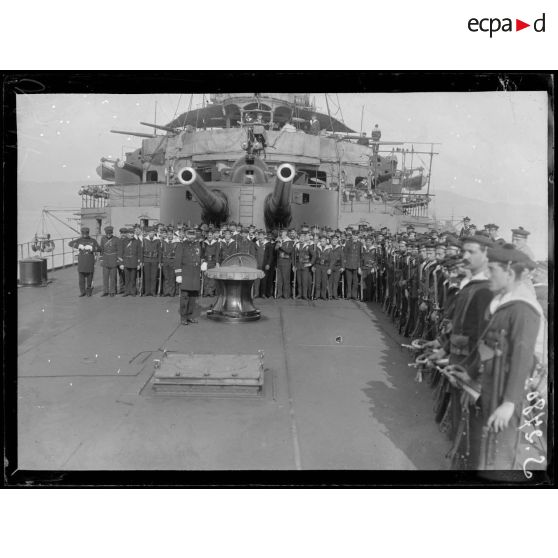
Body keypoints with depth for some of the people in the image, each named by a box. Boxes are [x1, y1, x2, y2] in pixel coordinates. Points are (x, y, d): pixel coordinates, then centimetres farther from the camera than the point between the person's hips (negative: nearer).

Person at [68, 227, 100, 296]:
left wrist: (91, 248, -25)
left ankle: (89, 292, 16)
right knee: (81, 278, 1)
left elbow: (98, 249, -7)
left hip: (90, 263, -1)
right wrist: (78, 246, -25)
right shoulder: (79, 240, 5)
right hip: (81, 263, 1)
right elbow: (70, 243, -9)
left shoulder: (93, 241, 3)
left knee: (89, 278, 2)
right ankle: (82, 292, 13)